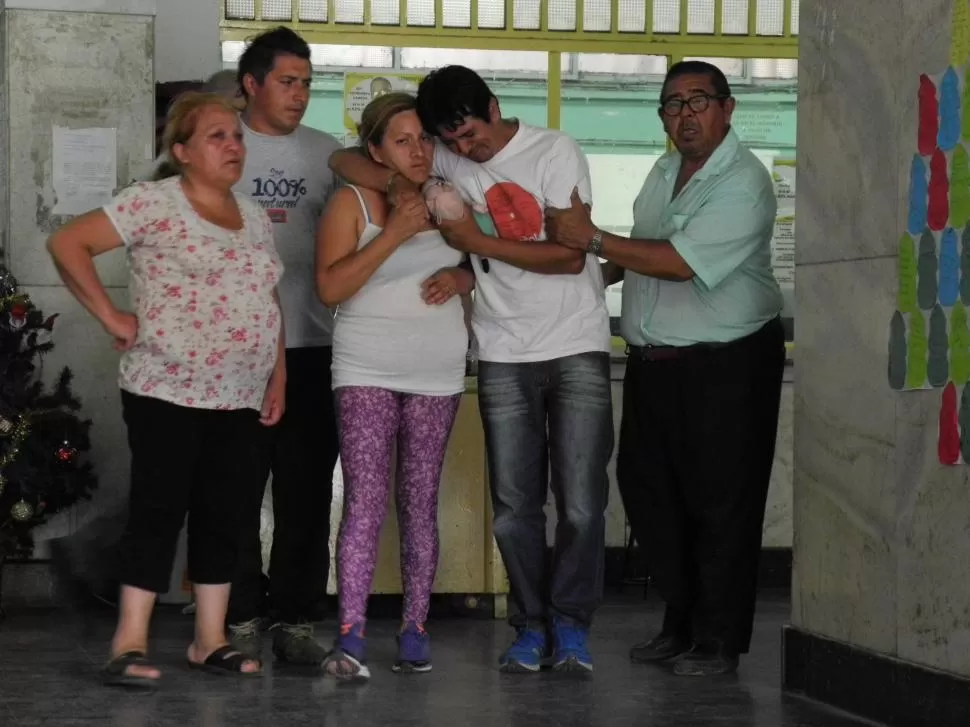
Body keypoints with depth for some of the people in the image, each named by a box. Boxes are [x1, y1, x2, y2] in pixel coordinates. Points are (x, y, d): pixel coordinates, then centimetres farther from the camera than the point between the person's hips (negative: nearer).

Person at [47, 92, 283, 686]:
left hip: (242, 398, 6)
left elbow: (269, 303, 18)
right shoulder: (154, 203, -9)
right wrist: (111, 316, -14)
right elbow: (68, 243, -14)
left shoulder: (255, 217, 13)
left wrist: (278, 377, 10)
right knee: (159, 511, -4)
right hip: (168, 393, -6)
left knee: (222, 514, 9)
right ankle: (130, 643, 1)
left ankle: (211, 639, 16)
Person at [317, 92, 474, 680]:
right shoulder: (352, 203, -2)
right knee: (365, 501, -11)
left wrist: (459, 277, -2)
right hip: (368, 372, -3)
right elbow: (330, 287, -12)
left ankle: (416, 629, 9)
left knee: (420, 503, 5)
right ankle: (351, 636, -14)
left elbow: (480, 270, 22)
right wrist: (393, 235, -18)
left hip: (437, 374, 4)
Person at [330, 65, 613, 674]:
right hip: (503, 356, 3)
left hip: (577, 348, -3)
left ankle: (571, 623, 8)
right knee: (514, 507, 3)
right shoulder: (446, 159, 3)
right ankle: (533, 624, 15)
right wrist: (397, 180, -15)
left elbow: (570, 255, -13)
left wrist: (475, 241, -13)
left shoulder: (555, 152, -6)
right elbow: (345, 161, 5)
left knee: (582, 503, -3)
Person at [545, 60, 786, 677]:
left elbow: (680, 261, -22)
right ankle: (681, 624, 22)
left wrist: (593, 240, -16)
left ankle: (719, 640, 8)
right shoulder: (666, 171, 13)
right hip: (654, 362, 9)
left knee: (719, 504, -2)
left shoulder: (742, 183, -15)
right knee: (647, 489, 10)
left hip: (726, 365, -8)